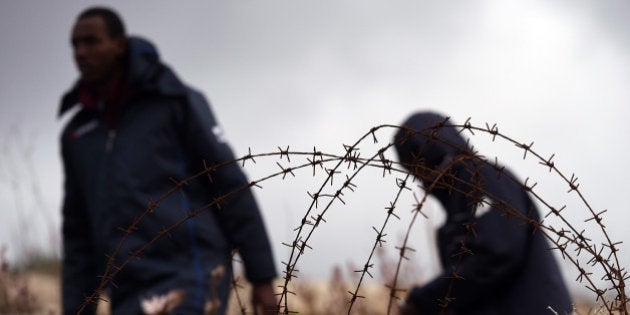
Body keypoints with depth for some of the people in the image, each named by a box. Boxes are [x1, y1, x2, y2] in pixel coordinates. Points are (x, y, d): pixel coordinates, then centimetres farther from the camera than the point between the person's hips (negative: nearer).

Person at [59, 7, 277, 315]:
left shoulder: (176, 102, 1)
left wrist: (263, 277, -5)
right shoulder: (78, 135, 18)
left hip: (190, 286, -7)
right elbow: (80, 233, 21)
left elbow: (232, 188, -1)